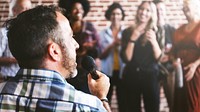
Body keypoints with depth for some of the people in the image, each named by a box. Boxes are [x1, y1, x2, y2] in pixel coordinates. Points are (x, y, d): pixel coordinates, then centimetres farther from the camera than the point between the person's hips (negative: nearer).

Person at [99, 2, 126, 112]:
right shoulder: (103, 33, 4)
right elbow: (101, 55, -1)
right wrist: (112, 44, -16)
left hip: (122, 72, 0)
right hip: (107, 72, 0)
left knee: (123, 103, 3)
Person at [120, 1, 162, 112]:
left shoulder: (156, 32, 2)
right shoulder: (128, 32, 2)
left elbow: (159, 57, -3)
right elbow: (126, 58, -5)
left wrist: (154, 41, -19)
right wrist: (133, 39, -16)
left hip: (151, 76, 0)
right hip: (131, 76, 1)